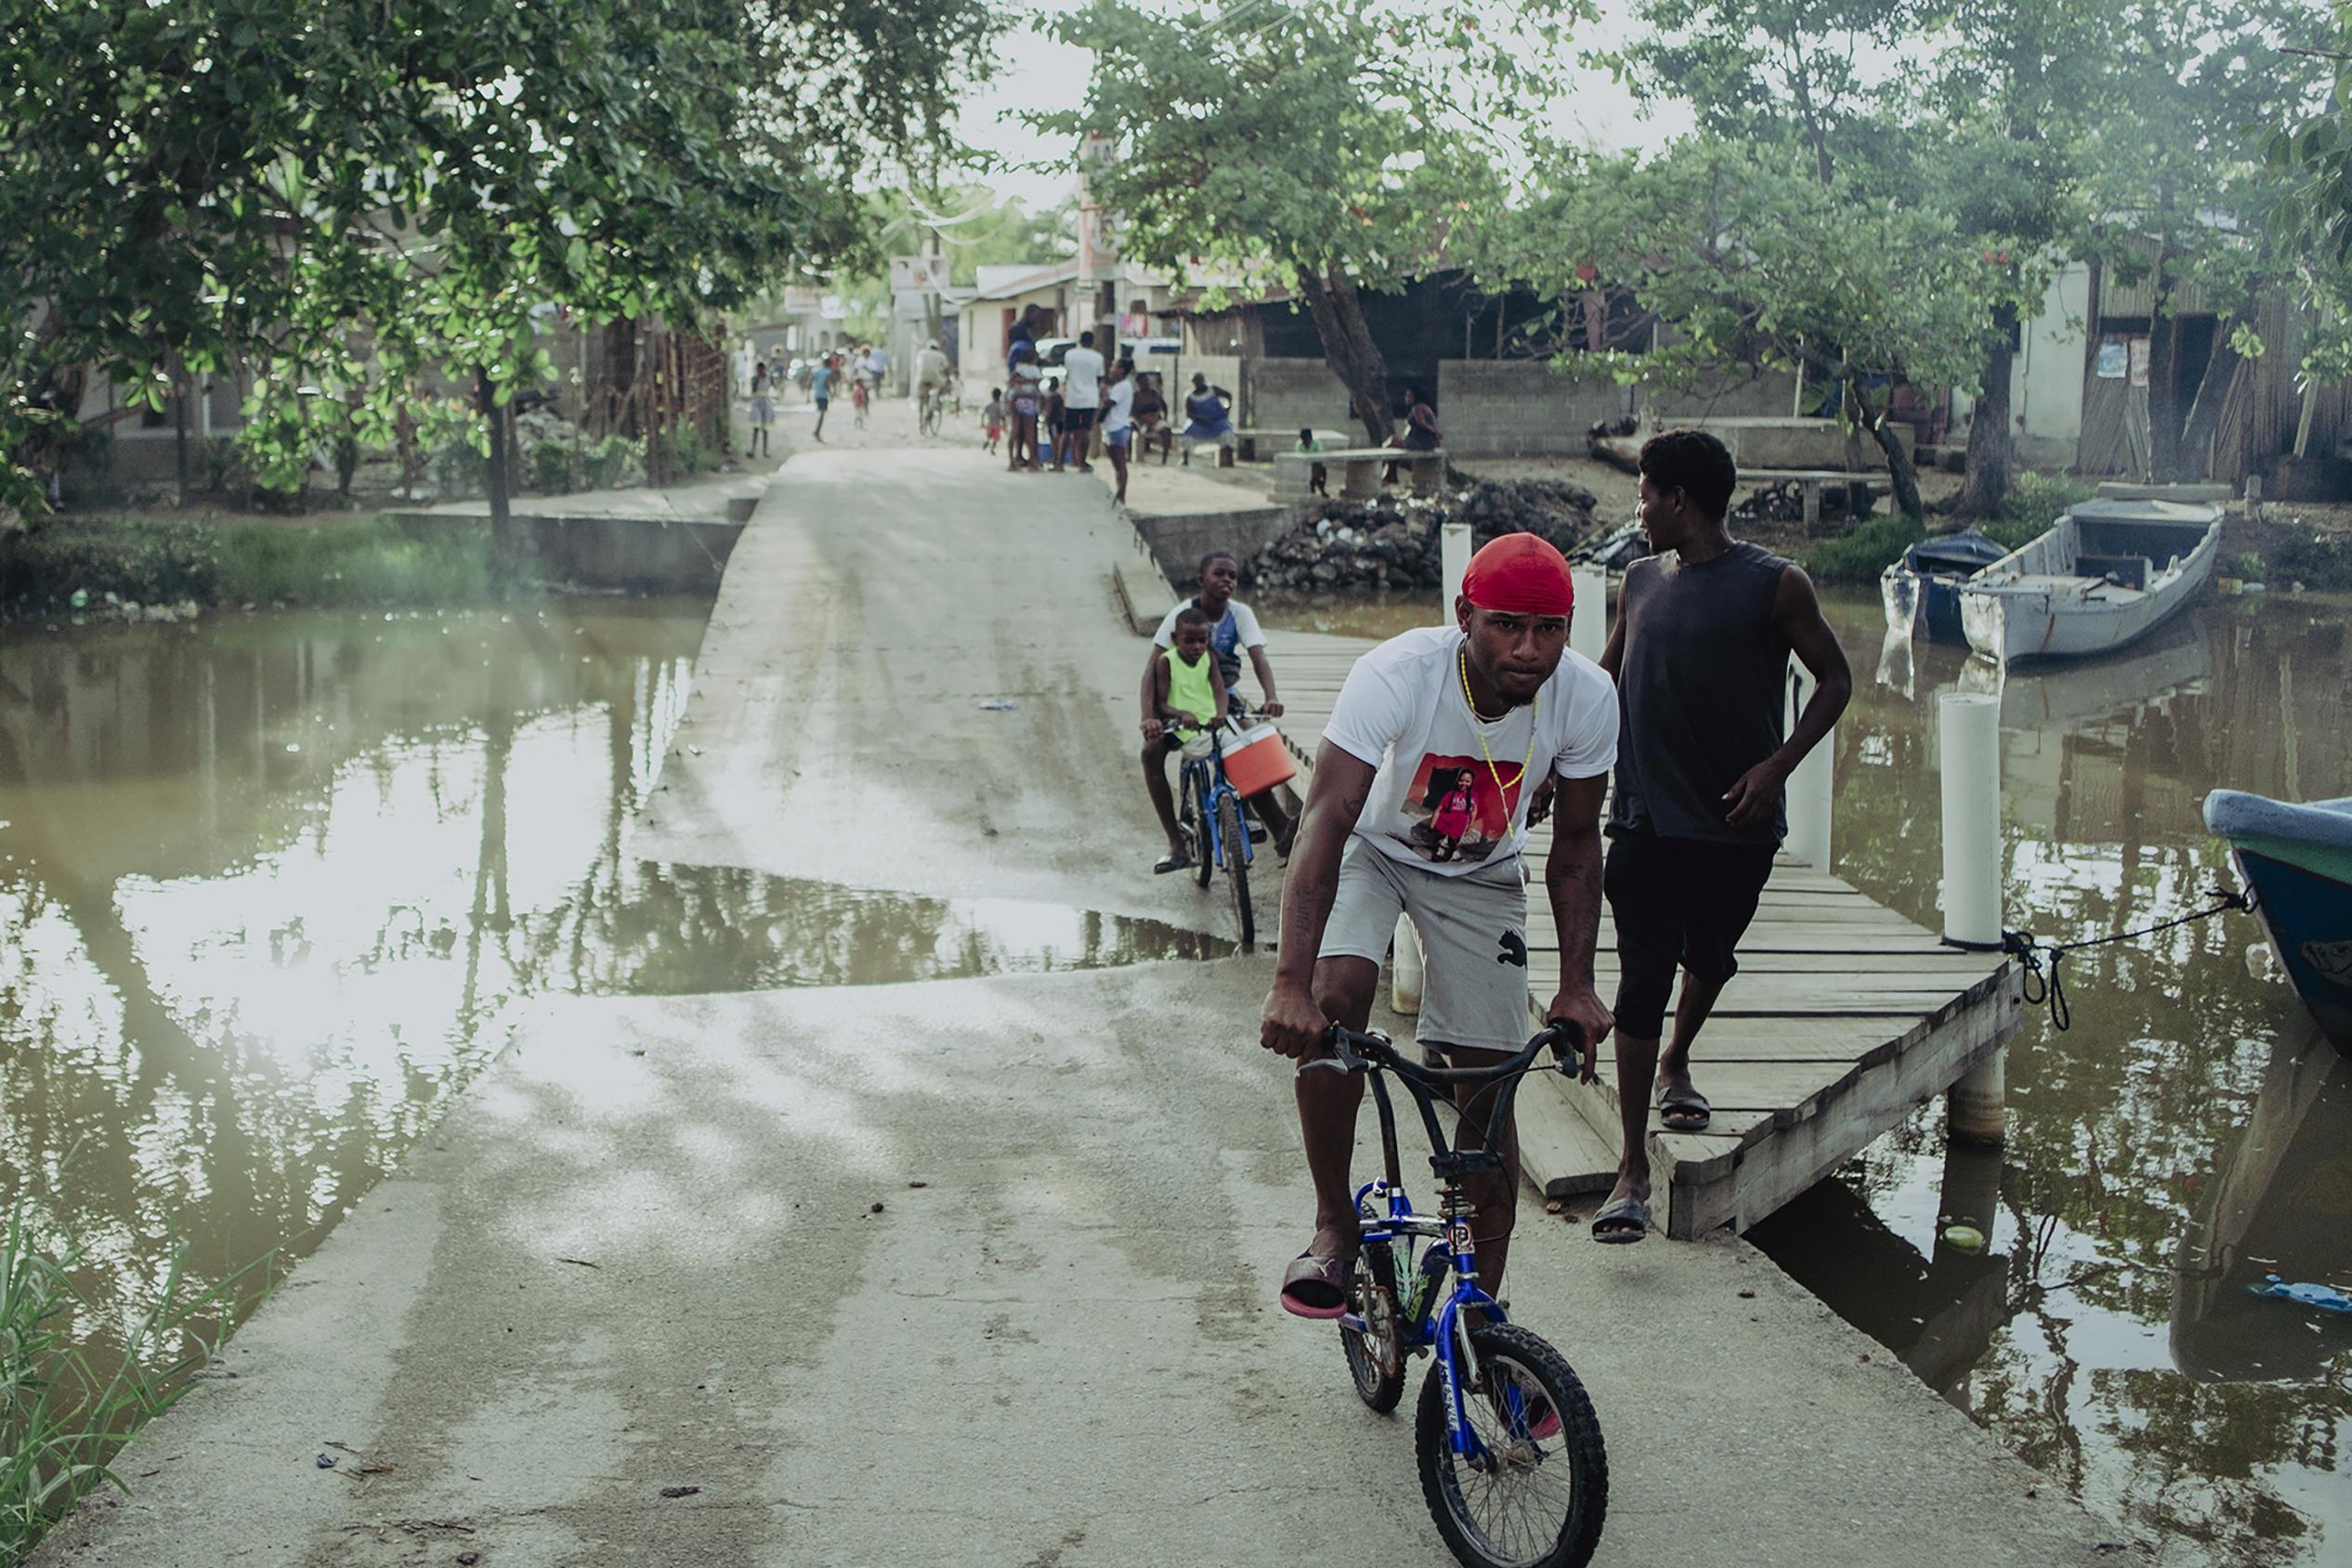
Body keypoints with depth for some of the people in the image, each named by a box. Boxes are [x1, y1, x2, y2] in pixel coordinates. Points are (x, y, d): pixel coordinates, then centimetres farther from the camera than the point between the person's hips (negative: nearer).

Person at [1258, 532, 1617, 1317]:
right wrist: (1288, 984, -50)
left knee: (1486, 1089, -2)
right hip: (1374, 848, -2)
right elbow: (1325, 823, -41)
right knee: (1335, 999, -29)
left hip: (1481, 873, 2)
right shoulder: (1395, 676, -36)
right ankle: (1334, 1225, -10)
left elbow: (1574, 847, -10)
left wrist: (1576, 985, -17)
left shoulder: (1587, 699, -26)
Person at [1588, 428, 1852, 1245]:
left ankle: (1677, 1064, 50)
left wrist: (1777, 765, -12)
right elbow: (1608, 679, 21)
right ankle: (1633, 1169, -3)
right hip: (1646, 819, 2)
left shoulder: (1776, 585, -6)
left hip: (1737, 823, -2)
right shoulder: (1642, 581, 8)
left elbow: (1834, 679, 0)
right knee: (1642, 983, -5)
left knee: (1710, 958, 18)